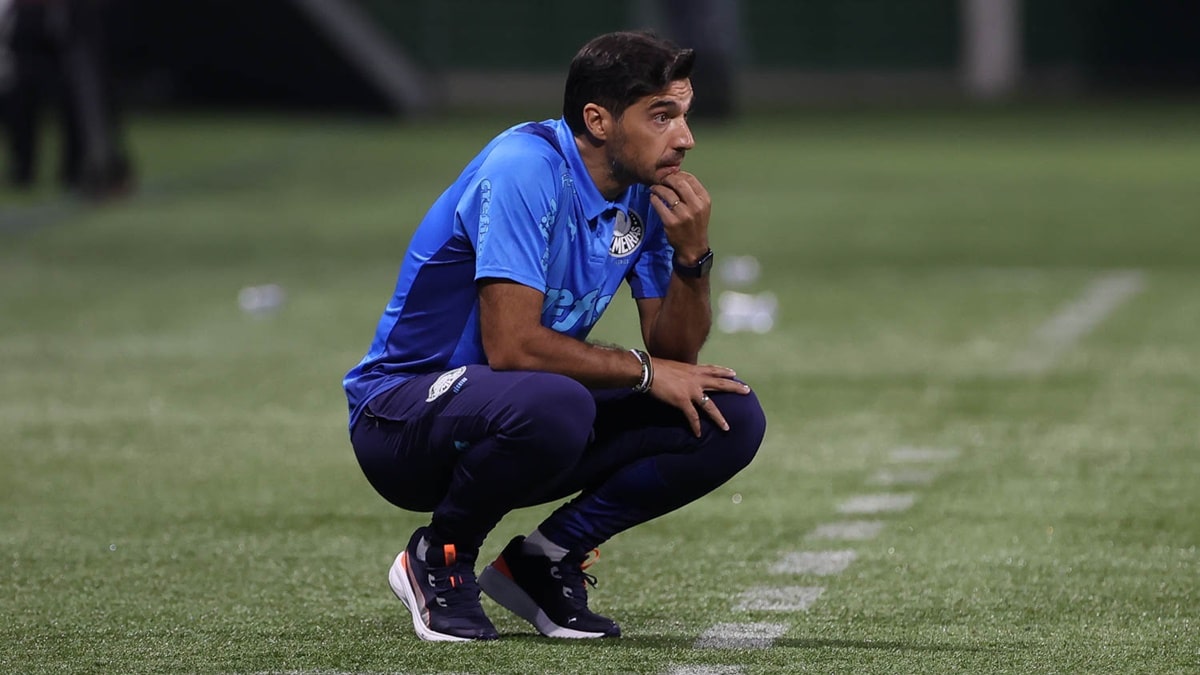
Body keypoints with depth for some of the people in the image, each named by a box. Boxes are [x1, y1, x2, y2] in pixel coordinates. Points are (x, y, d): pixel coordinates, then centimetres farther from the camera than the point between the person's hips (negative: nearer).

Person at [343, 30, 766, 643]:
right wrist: (642, 369, -18)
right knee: (552, 403, -40)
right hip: (401, 412, -8)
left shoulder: (648, 193, 1)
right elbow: (511, 344, -28)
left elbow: (674, 357, 3)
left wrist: (692, 252, -14)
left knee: (731, 418, -7)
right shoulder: (525, 169, -22)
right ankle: (440, 557, -11)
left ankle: (543, 561, 2)